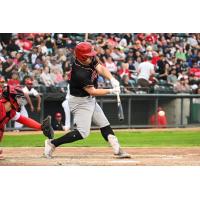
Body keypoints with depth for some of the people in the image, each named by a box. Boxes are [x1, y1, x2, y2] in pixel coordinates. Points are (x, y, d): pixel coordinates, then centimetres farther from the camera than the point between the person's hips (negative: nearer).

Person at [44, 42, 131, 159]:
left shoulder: (91, 59, -8)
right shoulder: (79, 73, -31)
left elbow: (101, 69, -9)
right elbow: (92, 91, -24)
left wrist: (112, 79, -27)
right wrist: (111, 91, -18)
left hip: (90, 100, 9)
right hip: (80, 102, -9)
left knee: (104, 125, 10)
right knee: (82, 133, -11)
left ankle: (117, 150, 14)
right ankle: (52, 143, -5)